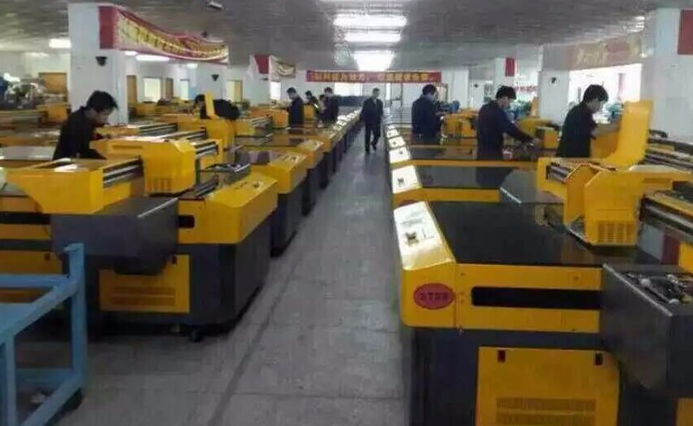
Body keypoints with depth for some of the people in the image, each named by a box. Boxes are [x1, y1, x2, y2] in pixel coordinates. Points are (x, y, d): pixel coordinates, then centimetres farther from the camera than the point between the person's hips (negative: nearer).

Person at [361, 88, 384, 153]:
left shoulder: (380, 102, 4)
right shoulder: (366, 102, -9)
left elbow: (381, 111, 12)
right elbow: (363, 112, -6)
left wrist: (381, 117, -6)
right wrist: (363, 121, -11)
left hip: (376, 122, 3)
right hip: (368, 122, -3)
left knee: (377, 135, 3)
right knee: (368, 136, 5)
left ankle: (374, 143, 34)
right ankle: (367, 149, 19)